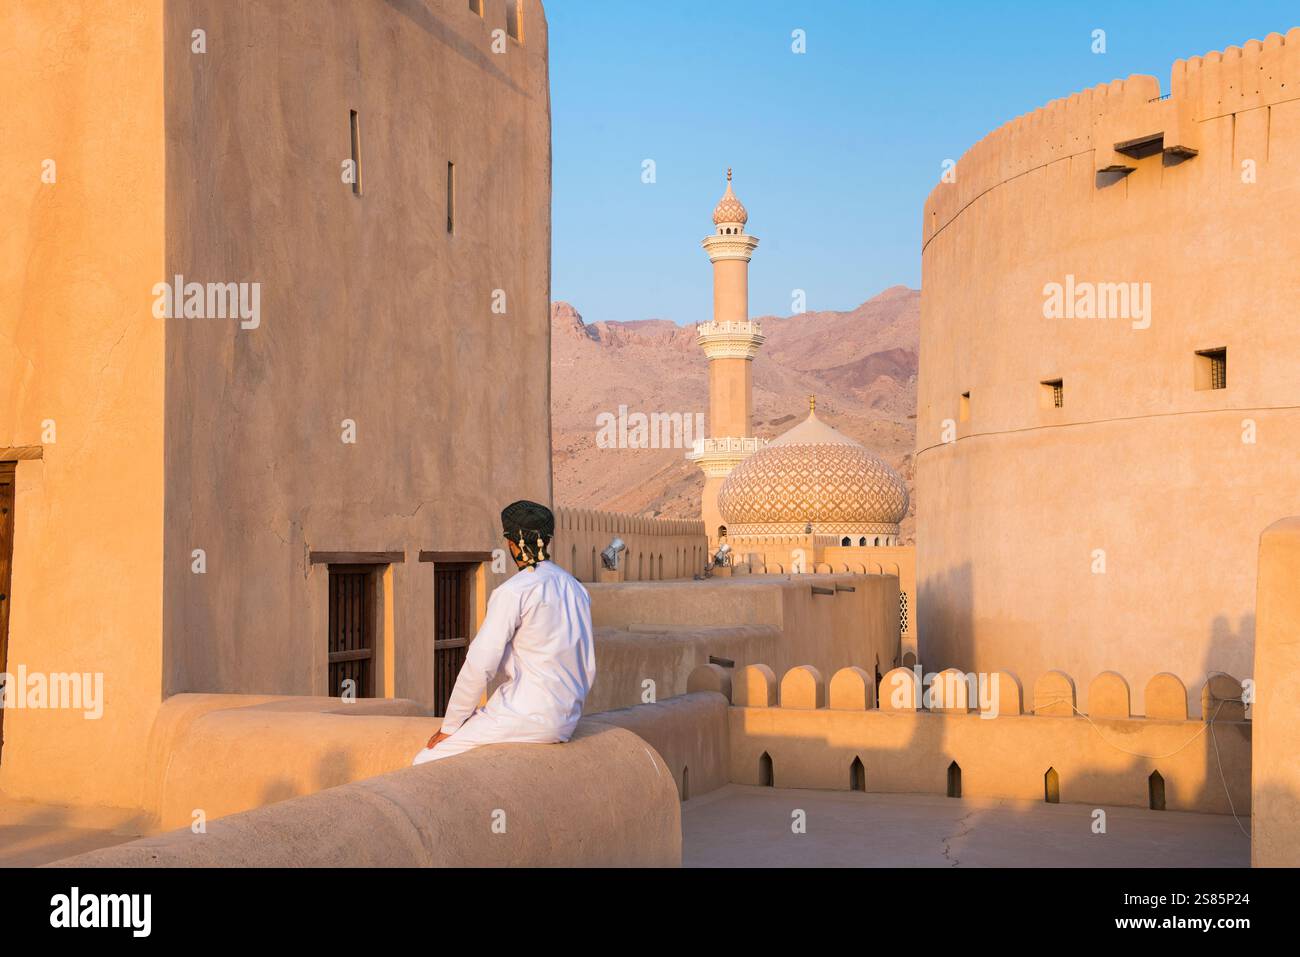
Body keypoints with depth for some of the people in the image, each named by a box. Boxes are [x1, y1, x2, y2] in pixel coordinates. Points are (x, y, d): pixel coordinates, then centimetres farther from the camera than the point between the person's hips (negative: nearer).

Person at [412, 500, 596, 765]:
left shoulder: (513, 592, -13)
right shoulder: (576, 588, 12)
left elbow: (480, 665, -15)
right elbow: (588, 667, 16)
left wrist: (450, 725, -4)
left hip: (525, 715, -9)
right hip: (565, 723, 9)